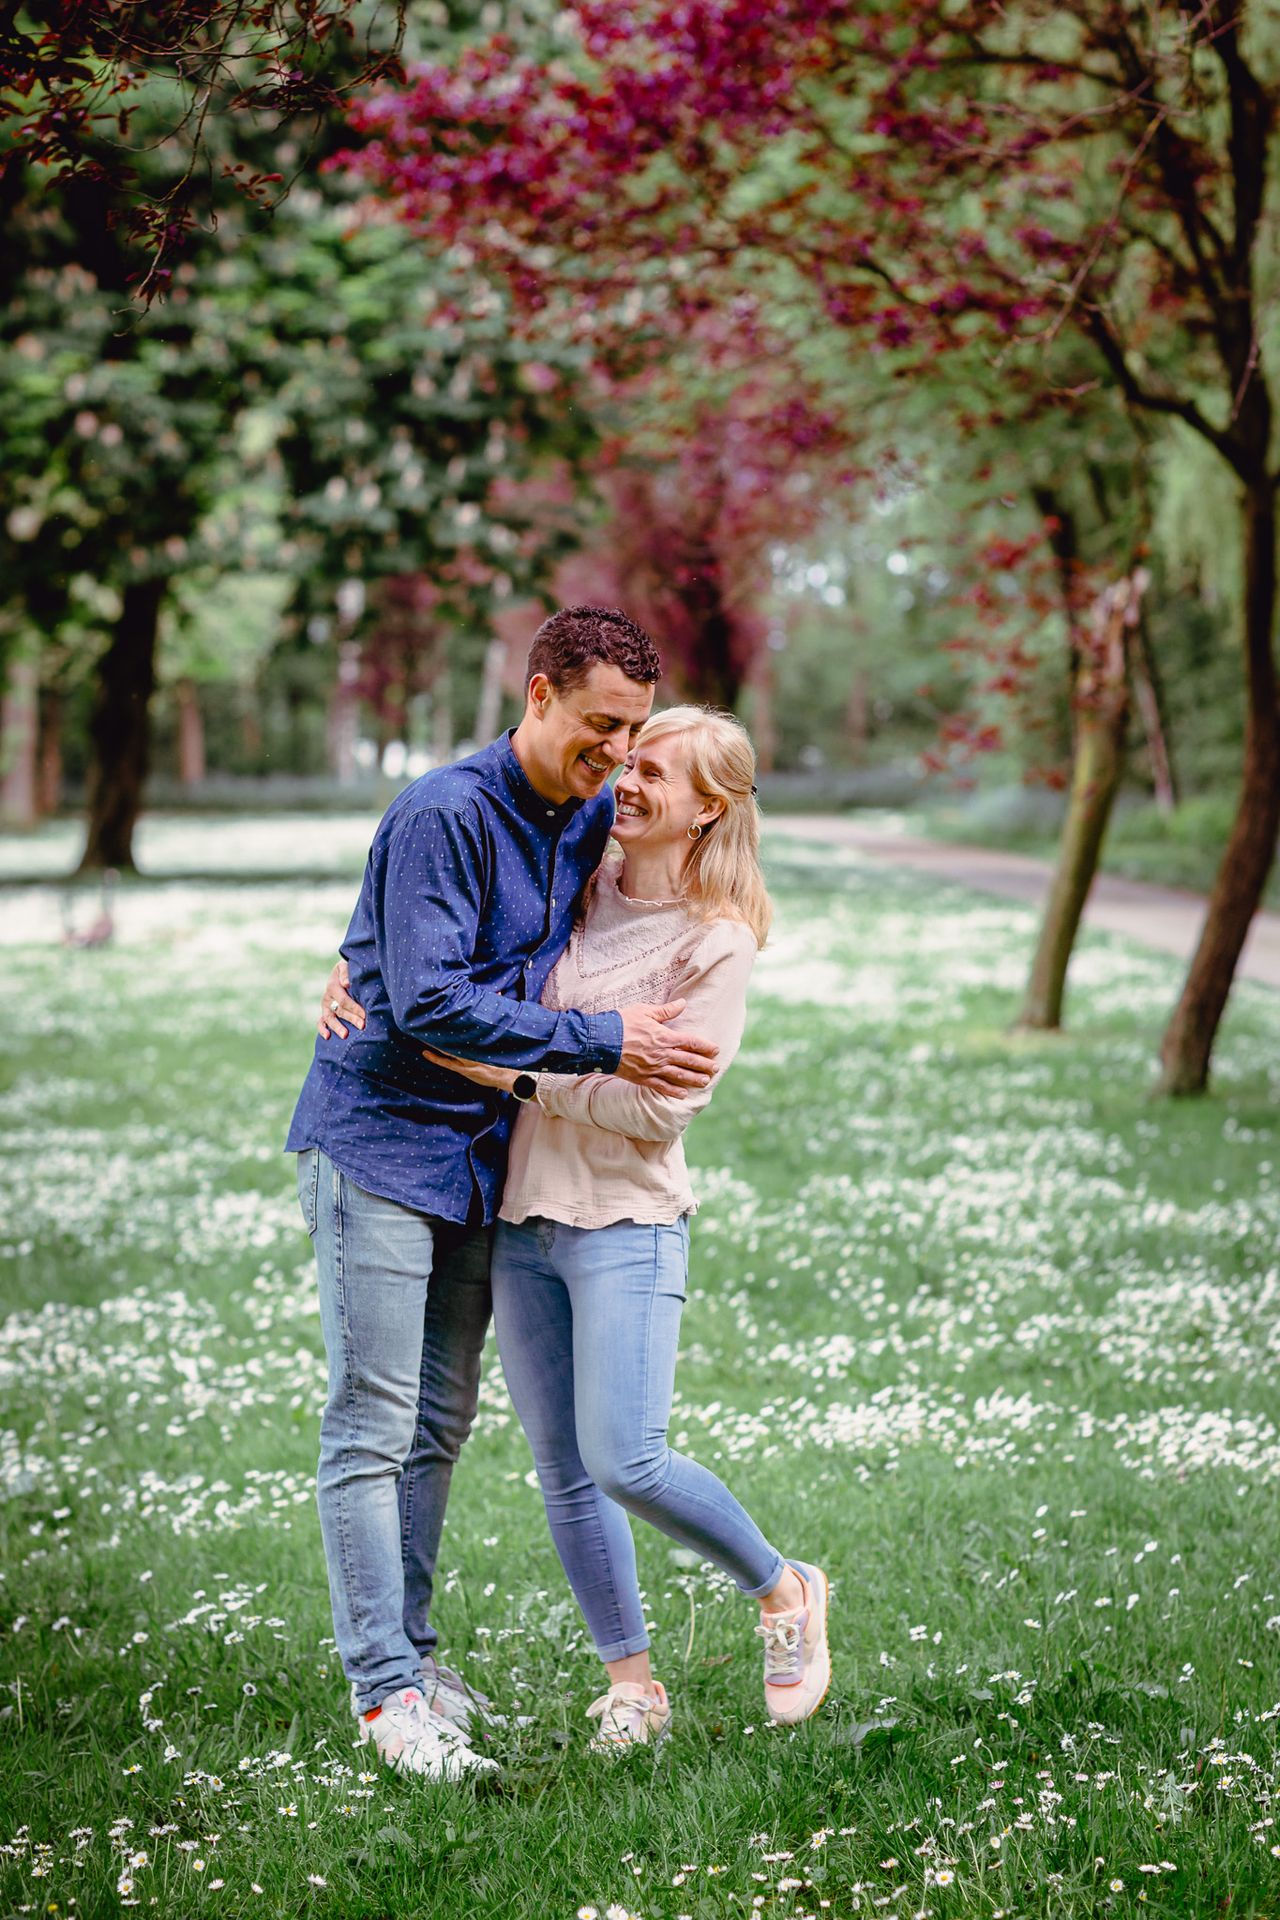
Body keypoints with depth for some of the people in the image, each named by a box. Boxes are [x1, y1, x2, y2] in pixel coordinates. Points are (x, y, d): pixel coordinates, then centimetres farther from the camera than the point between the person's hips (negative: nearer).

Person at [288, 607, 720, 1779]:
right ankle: (384, 1691, -4)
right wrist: (602, 1043, -22)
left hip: (480, 1154, 8)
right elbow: (429, 1001, -24)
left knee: (440, 1423, 12)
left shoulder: (591, 817, 6)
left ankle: (409, 1655, 22)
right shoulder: (443, 816, -18)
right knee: (374, 1427, -6)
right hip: (381, 1142, -8)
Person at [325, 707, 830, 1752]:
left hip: (627, 1221, -5)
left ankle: (783, 1590, 11)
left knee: (625, 1460, -14)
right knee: (564, 1473, 7)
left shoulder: (717, 940, -7)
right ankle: (632, 1683, 18)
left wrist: (517, 1075, -16)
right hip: (522, 1215, 6)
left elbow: (662, 1106, -14)